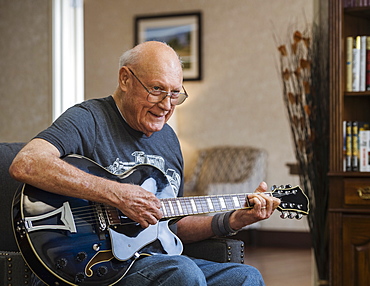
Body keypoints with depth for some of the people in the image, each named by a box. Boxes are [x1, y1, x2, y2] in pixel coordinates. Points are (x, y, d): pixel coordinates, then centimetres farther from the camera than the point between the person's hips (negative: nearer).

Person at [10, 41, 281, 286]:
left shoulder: (168, 138, 18)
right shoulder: (88, 120, -7)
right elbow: (25, 164, -27)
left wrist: (233, 221, 7)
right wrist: (118, 195, -27)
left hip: (162, 260, 7)